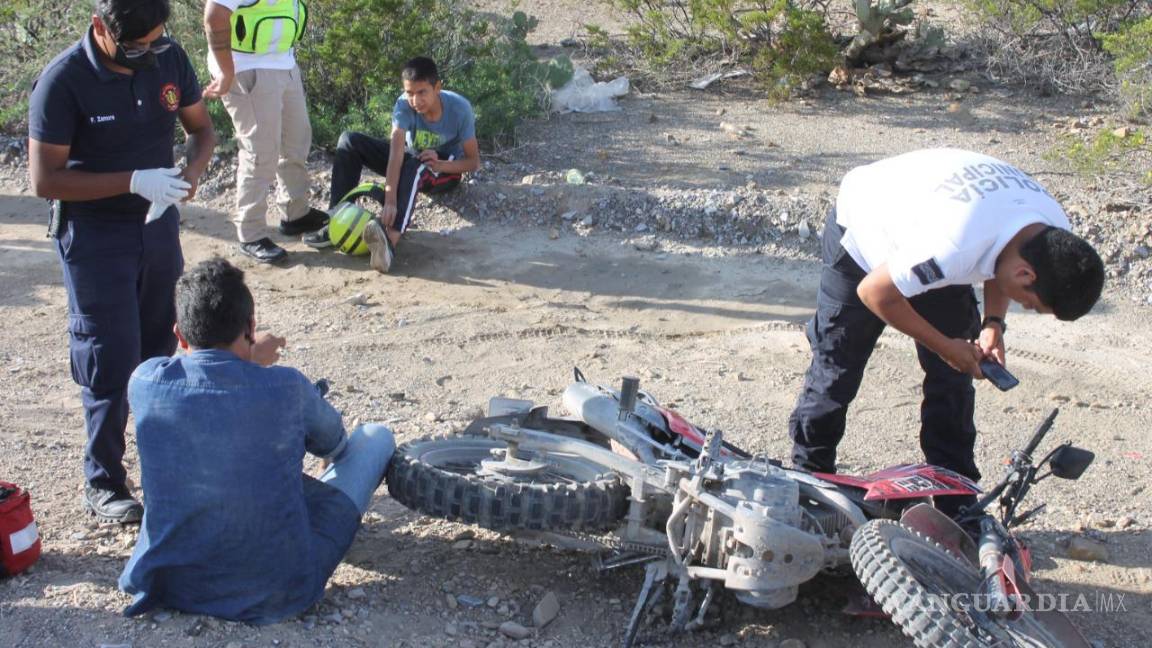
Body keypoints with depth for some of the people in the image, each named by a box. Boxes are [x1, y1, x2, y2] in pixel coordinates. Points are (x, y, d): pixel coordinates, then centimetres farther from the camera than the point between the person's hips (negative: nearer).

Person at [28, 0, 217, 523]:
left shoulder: (169, 58, -4)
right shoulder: (63, 81, -19)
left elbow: (202, 129, 9)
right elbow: (45, 179, -19)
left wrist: (190, 172, -14)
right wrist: (134, 181, -27)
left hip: (159, 225, 5)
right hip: (94, 237, -5)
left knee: (163, 353, 13)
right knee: (111, 362, -4)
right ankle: (102, 484, 10)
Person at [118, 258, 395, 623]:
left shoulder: (144, 383, -11)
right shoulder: (287, 388, -17)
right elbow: (332, 444, 8)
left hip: (170, 586, 4)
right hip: (275, 594, -3)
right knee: (375, 438, 12)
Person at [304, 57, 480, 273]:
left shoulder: (459, 108, -25)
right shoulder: (404, 105, -23)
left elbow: (473, 161, -17)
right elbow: (396, 152, -34)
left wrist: (440, 165, -36)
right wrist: (389, 201, -47)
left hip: (446, 168, -4)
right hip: (410, 158, 4)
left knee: (415, 166, -40)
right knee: (350, 141, -14)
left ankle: (390, 239, -61)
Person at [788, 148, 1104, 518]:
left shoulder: (1054, 233, -21)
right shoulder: (954, 246, -46)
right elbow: (875, 293, -30)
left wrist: (993, 323, -14)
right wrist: (945, 346, -21)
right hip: (862, 234, -6)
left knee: (952, 377, 2)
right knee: (836, 367, -3)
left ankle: (956, 506, 10)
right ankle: (808, 475, 17)